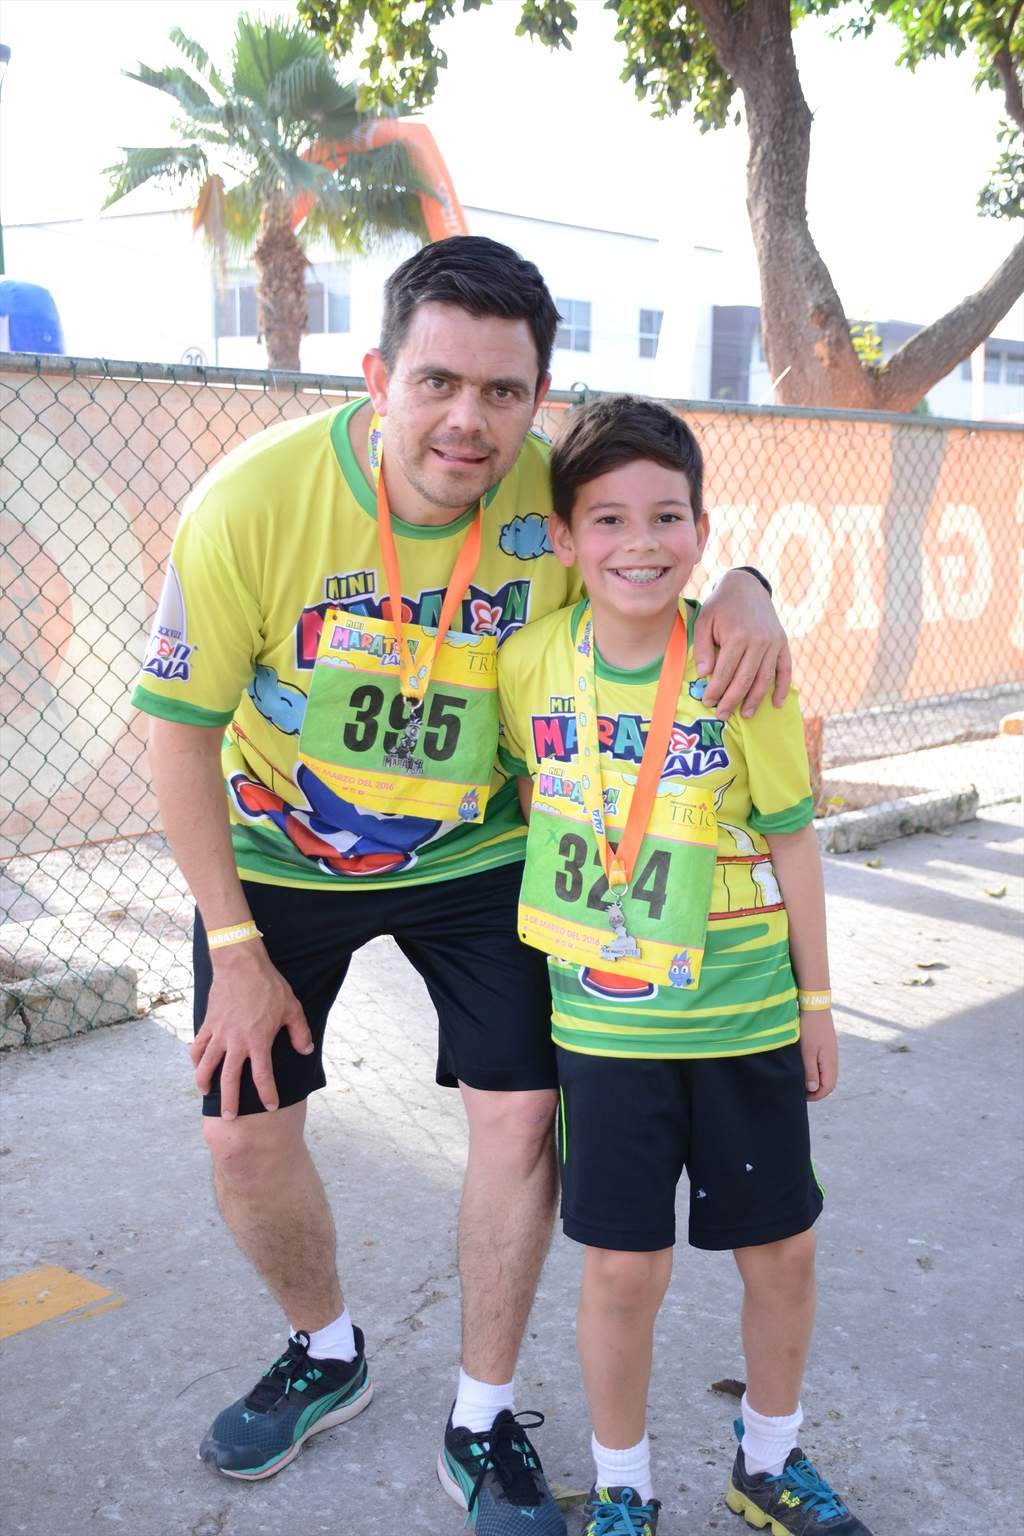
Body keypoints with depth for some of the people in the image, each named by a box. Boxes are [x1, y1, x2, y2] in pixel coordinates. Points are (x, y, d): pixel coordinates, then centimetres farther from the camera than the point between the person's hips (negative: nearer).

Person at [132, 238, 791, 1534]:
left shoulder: (557, 497, -20)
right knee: (244, 1131, 5)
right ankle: (327, 1355, 37)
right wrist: (235, 947, -13)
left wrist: (742, 590, -25)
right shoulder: (250, 501, -26)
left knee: (520, 1116, -5)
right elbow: (181, 732, -16)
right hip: (278, 857, 0)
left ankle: (482, 1425, 20)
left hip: (473, 853, 1)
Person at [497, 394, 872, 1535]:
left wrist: (817, 996, 2)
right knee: (624, 1267, 6)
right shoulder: (531, 661, -8)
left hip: (747, 1016, 0)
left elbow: (789, 835, -4)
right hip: (604, 1022, 0)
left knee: (781, 1253, 13)